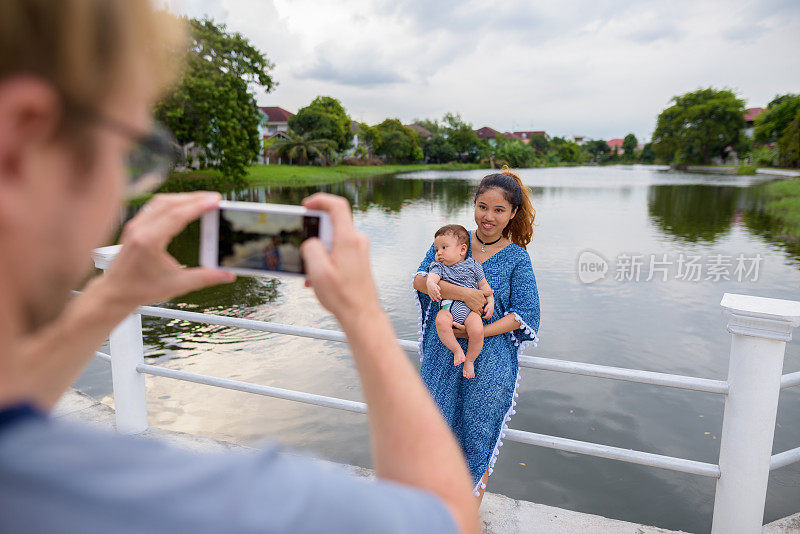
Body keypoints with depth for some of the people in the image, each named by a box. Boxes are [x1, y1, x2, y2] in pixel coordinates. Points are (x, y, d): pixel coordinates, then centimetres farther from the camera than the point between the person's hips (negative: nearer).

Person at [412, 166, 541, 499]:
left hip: (489, 357, -2)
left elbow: (524, 314, -8)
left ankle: (478, 484, 38)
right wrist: (463, 293, -25)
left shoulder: (517, 257, -5)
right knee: (440, 412, 14)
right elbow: (420, 280, -11)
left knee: (481, 420, 11)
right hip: (443, 349, 2)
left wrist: (478, 332, -19)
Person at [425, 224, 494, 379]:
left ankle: (470, 360, -1)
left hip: (470, 308, -1)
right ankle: (457, 350, -12)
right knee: (441, 322, -34)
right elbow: (432, 277, -6)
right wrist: (431, 285, -30)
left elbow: (484, 285, 20)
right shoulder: (439, 267, 16)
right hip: (447, 307, 1)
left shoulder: (472, 265, 16)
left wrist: (490, 303, 7)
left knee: (477, 331, -28)